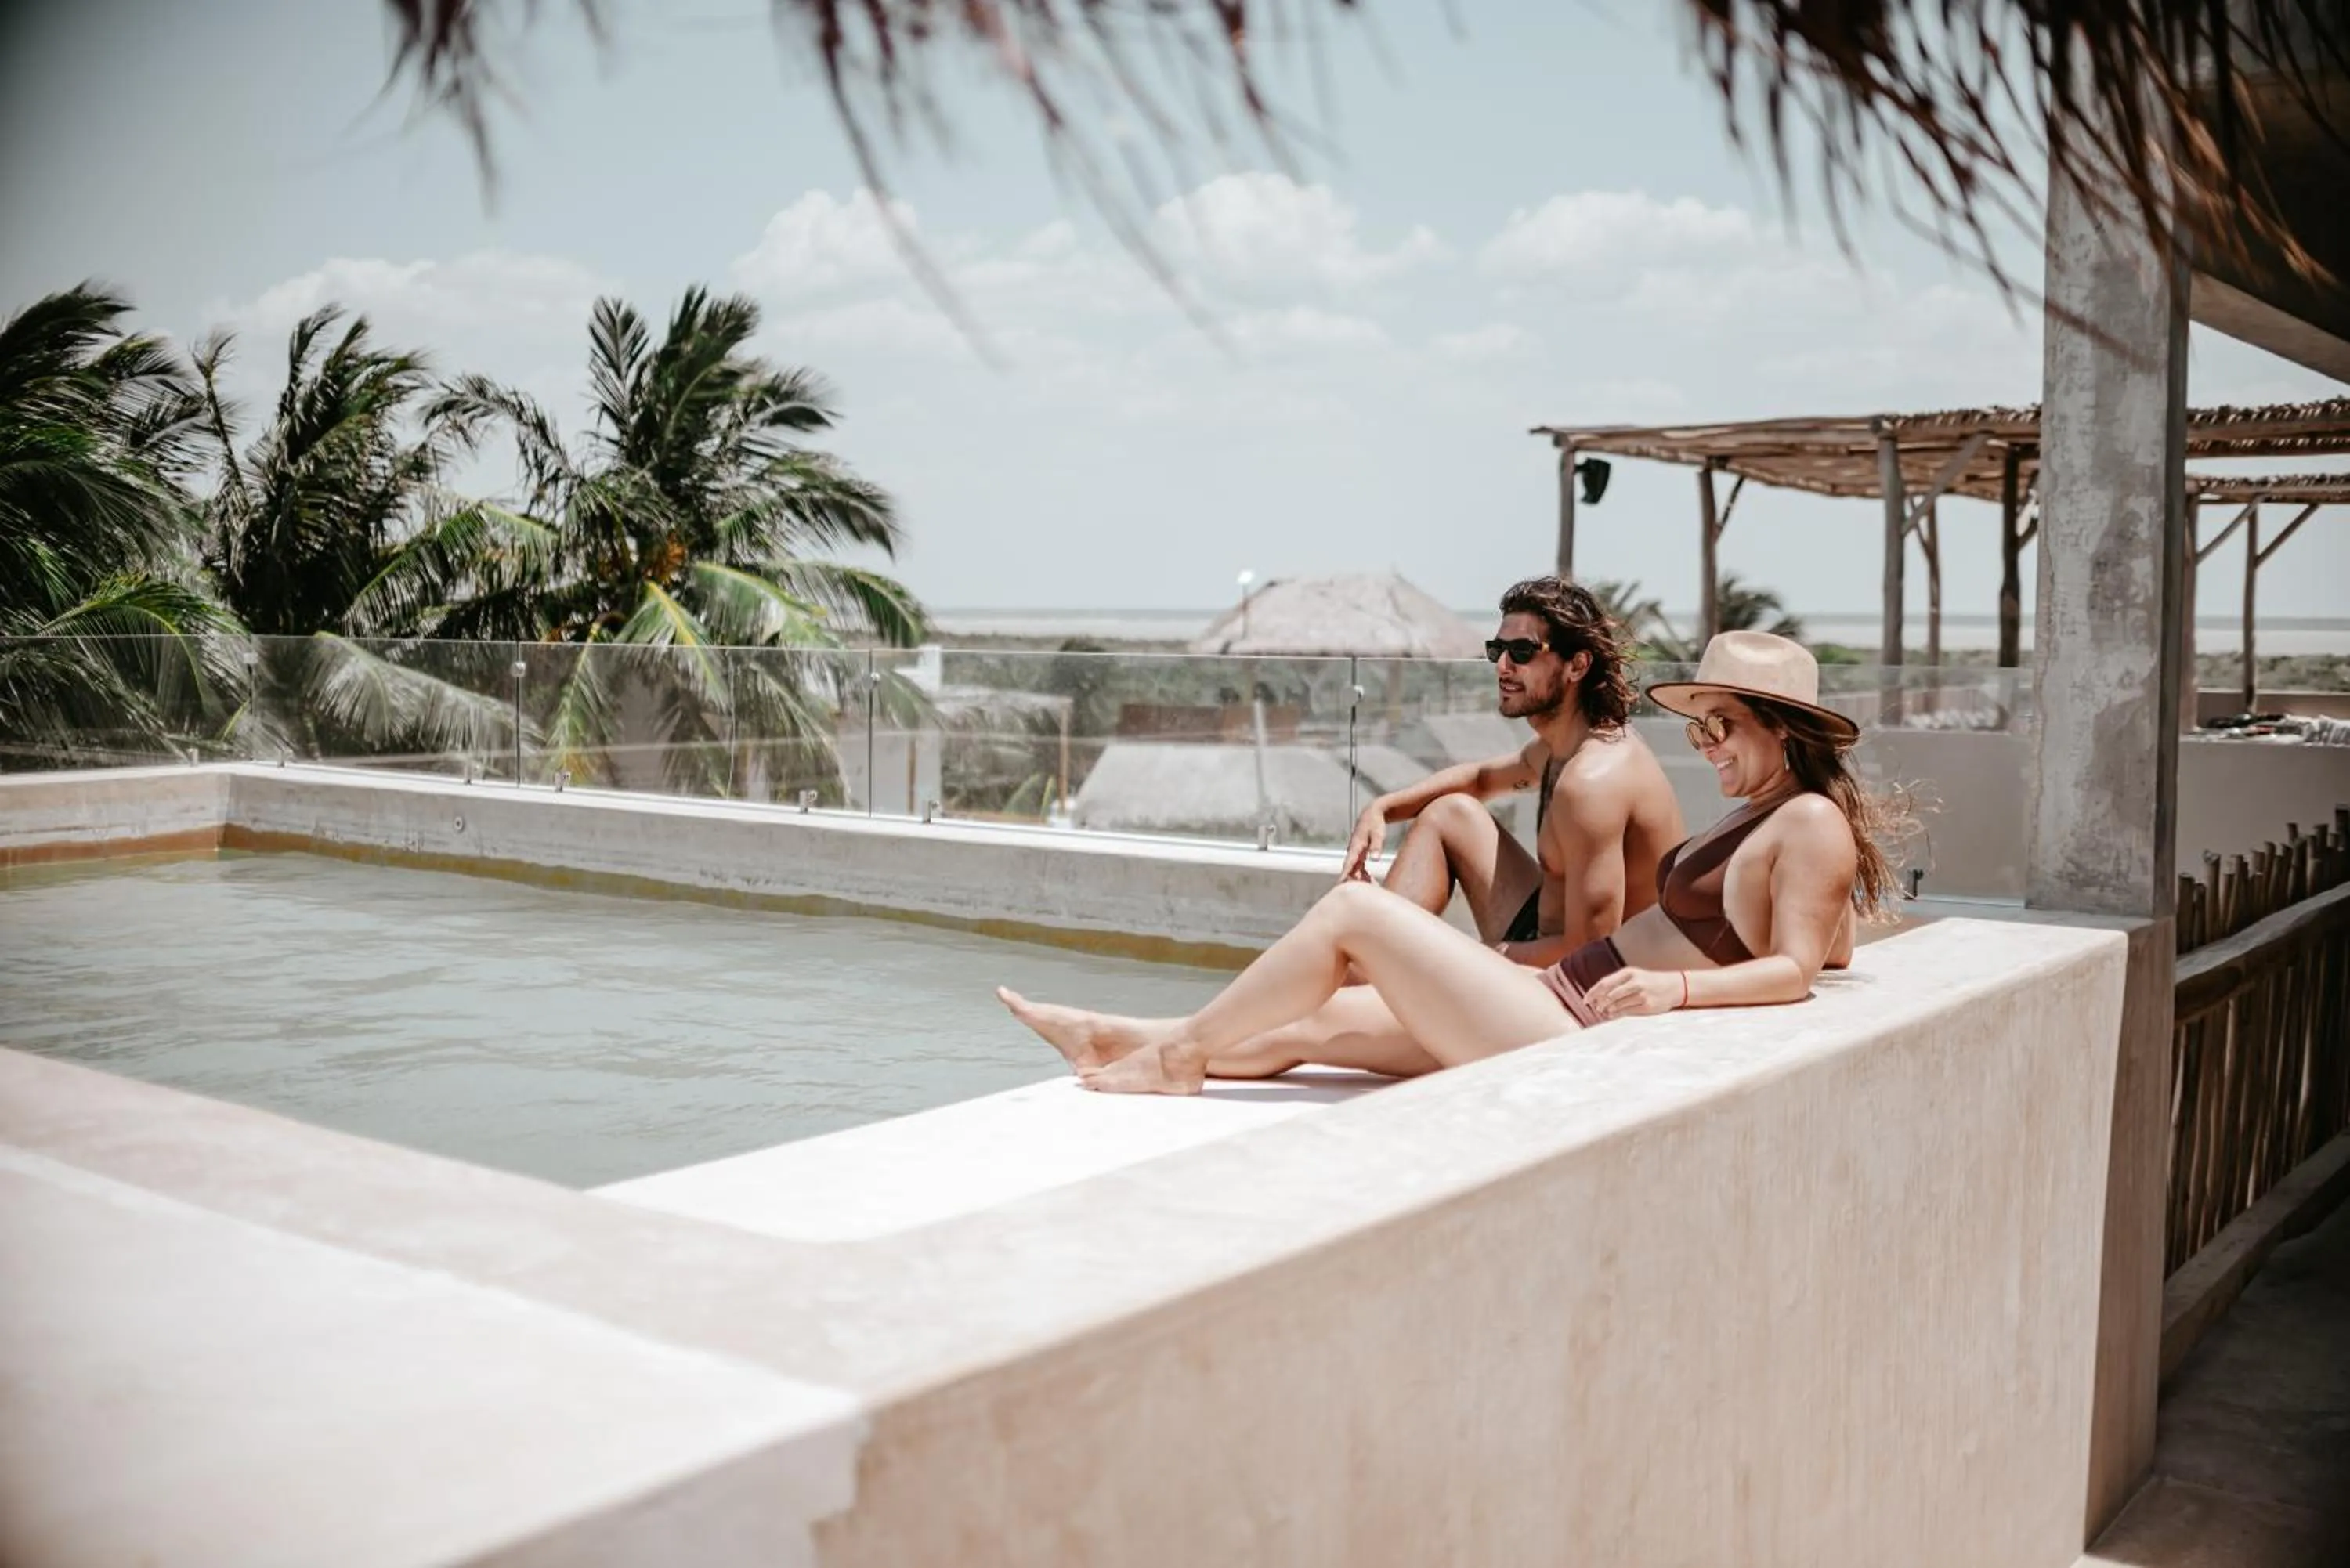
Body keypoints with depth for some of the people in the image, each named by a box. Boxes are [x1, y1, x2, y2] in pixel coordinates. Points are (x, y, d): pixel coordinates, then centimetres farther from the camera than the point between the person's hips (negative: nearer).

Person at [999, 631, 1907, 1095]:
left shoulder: (1812, 823, -9)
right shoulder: (1757, 814, 15)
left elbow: (1796, 969, -17)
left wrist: (1674, 987, -31)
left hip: (1576, 1037, -10)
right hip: (1561, 1001, 10)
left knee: (1352, 909, -7)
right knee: (1318, 1023, 11)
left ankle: (1182, 1049, 6)